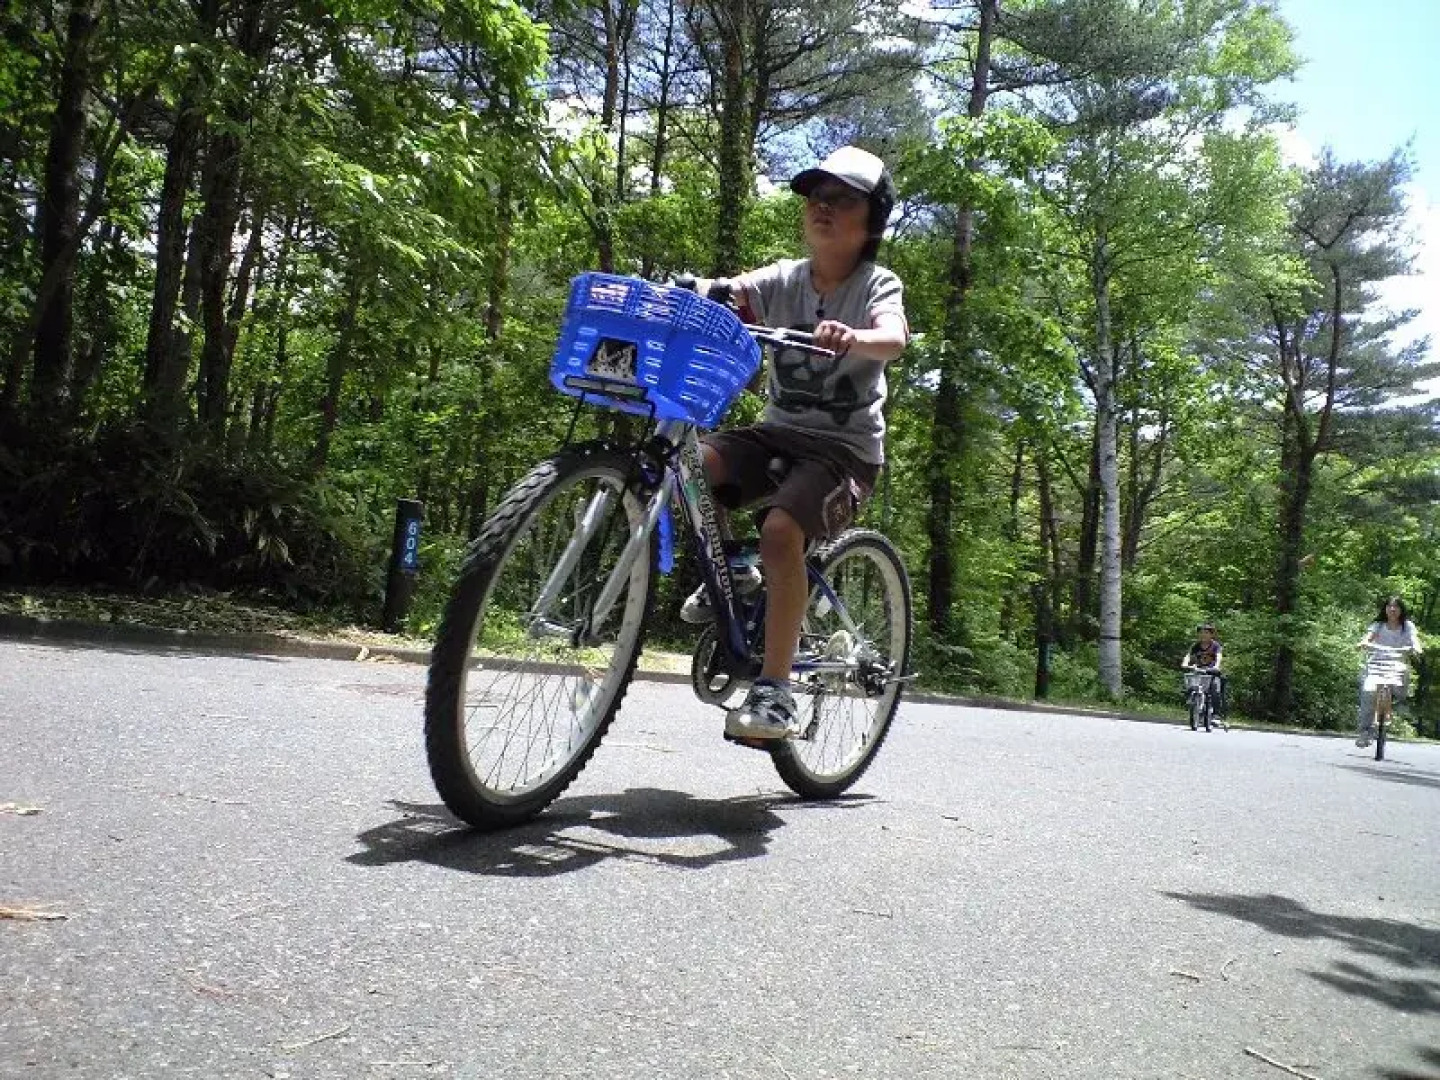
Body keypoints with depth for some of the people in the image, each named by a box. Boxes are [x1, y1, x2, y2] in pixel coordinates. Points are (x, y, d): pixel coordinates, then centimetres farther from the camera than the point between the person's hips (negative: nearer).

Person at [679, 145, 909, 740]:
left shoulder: (878, 285, -7)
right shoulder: (782, 279, 3)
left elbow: (894, 338, -29)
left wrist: (854, 338, -51)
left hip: (845, 447, -4)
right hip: (778, 432, 4)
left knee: (780, 530, -31)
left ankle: (775, 691, -18)